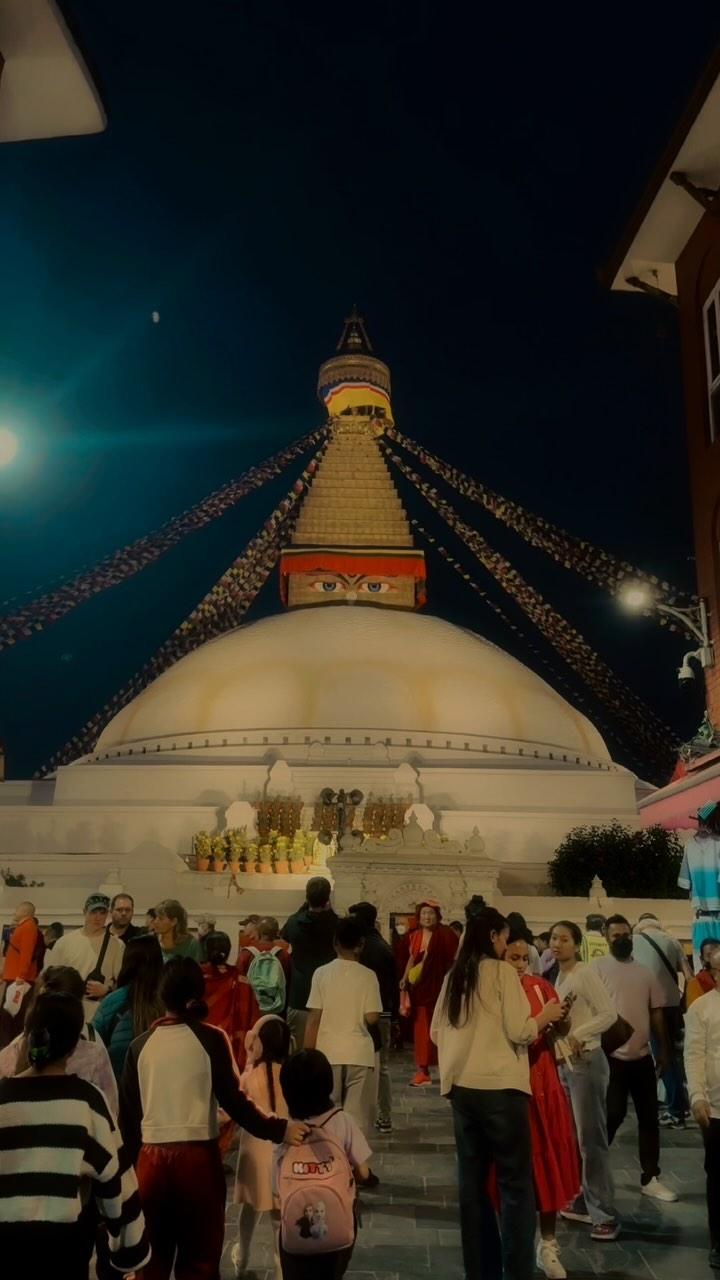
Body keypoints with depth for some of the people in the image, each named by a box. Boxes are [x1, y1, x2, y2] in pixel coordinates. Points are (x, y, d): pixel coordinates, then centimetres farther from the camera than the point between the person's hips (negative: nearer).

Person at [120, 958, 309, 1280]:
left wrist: (132, 1163, 18)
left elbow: (127, 1114, 6)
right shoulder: (211, 1039, -7)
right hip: (198, 1158, -3)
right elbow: (233, 1101, -11)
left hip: (151, 1159, 3)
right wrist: (278, 1130, -5)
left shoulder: (140, 1045, 2)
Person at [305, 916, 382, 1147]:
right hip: (359, 1054, -1)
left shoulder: (322, 973, -4)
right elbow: (372, 1018, -9)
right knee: (357, 1118, 6)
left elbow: (314, 1019, -5)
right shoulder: (368, 976, -5)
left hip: (327, 1053, 1)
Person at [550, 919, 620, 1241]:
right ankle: (584, 1202, 27)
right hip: (564, 1063, 8)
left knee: (590, 1139, -2)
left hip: (587, 1062, -8)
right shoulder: (557, 977, 9)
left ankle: (605, 1214, 8)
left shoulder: (585, 974, -14)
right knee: (571, 1137, 14)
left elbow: (609, 1013, -21)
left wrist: (577, 1035, -24)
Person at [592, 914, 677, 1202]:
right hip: (611, 1056, -5)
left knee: (649, 1117, 10)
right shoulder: (597, 968, -7)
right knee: (612, 1116, -1)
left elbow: (656, 1013, 14)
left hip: (643, 1056, 5)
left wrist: (664, 1050, 12)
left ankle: (650, 1179, 23)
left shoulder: (645, 973, 9)